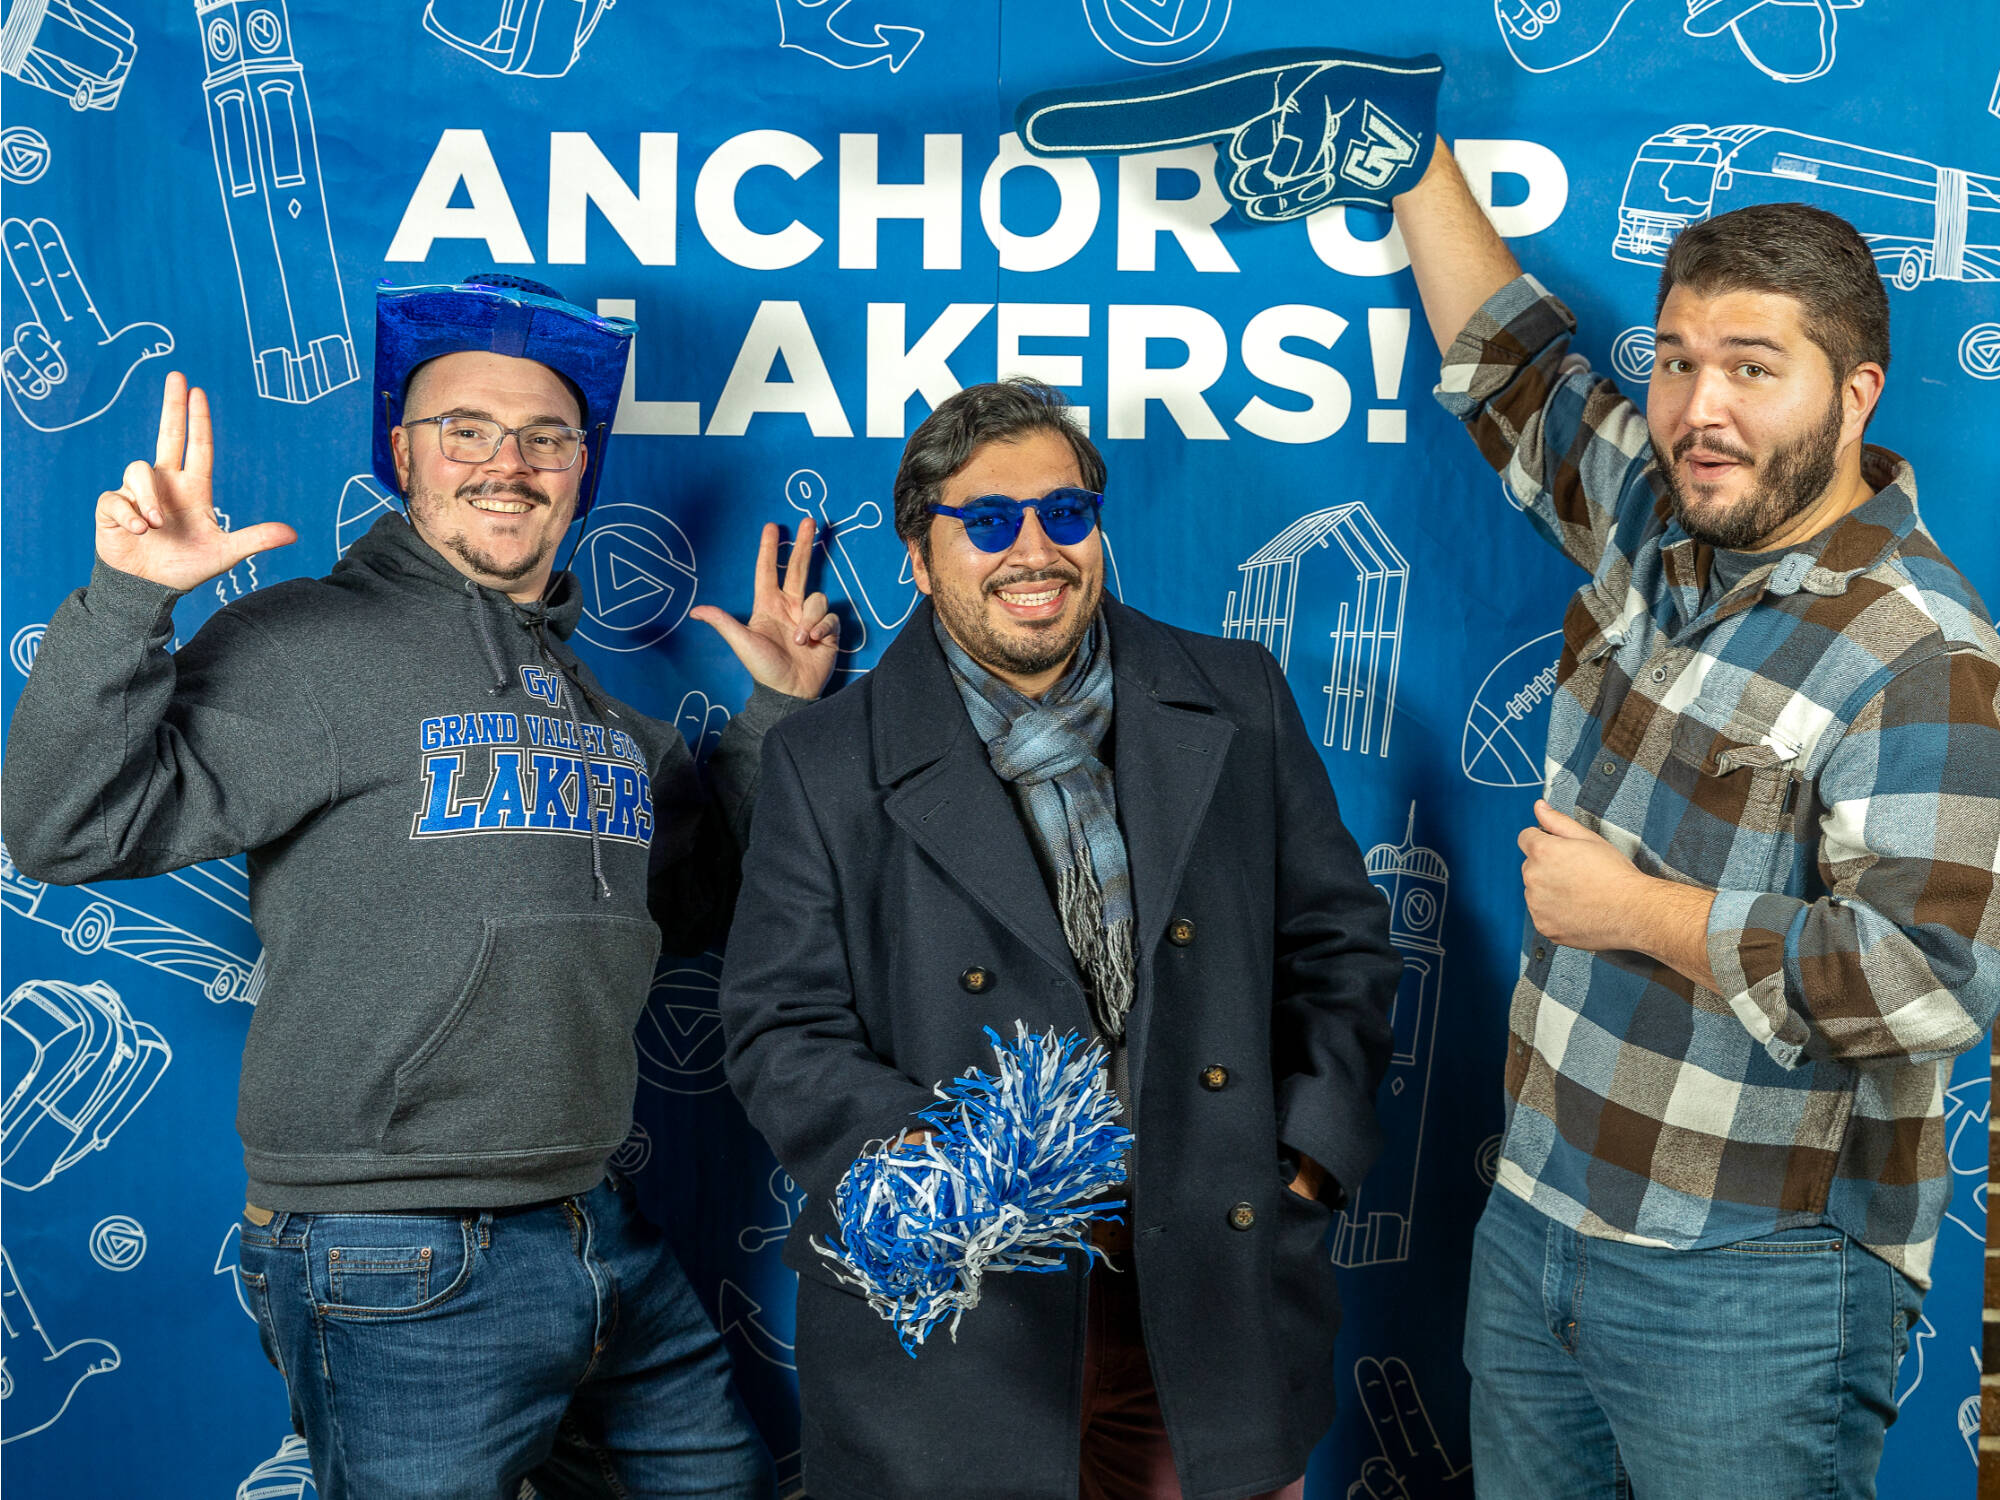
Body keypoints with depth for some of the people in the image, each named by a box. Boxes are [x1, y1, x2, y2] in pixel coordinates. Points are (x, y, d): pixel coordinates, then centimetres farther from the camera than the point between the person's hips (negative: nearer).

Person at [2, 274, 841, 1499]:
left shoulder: (600, 701, 13)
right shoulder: (311, 644, -7)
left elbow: (698, 910, 22)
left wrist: (779, 715, 14)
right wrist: (128, 599, -24)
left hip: (599, 1237, 7)